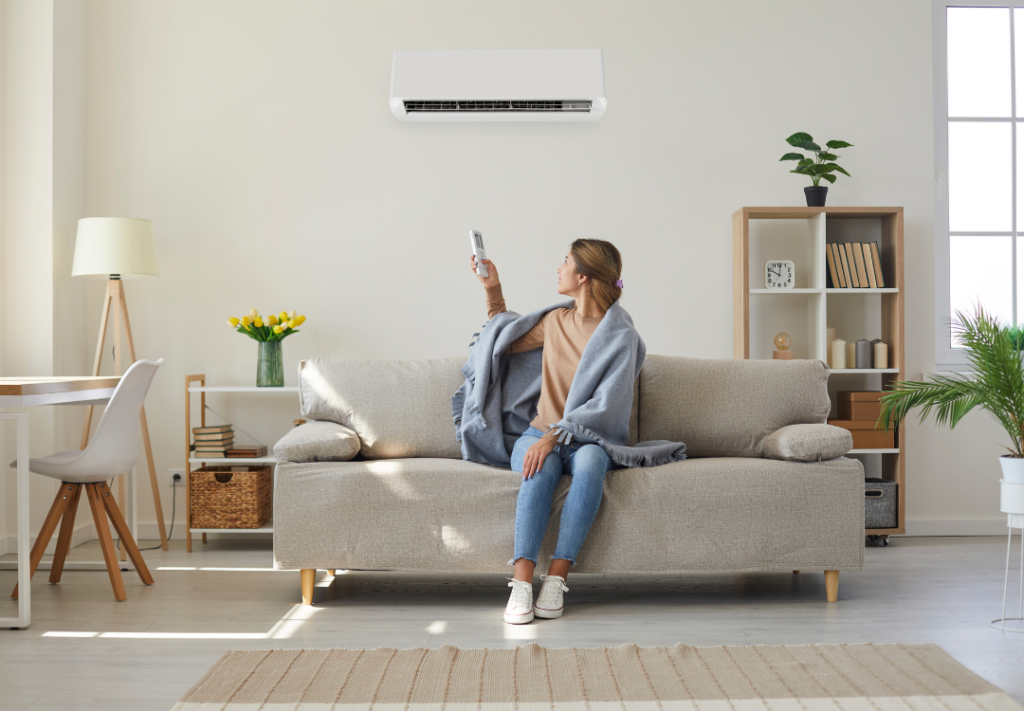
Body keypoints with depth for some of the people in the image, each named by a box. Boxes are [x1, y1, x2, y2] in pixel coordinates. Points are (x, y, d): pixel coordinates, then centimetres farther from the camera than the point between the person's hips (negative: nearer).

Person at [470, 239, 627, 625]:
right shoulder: (555, 321, 13)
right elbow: (506, 343, 32)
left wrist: (554, 436, -24)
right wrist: (492, 289, 25)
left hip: (586, 438, -3)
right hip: (539, 434, 3)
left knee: (589, 462, -38)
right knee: (540, 470, -33)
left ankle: (556, 578, -37)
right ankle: (521, 583, -40)